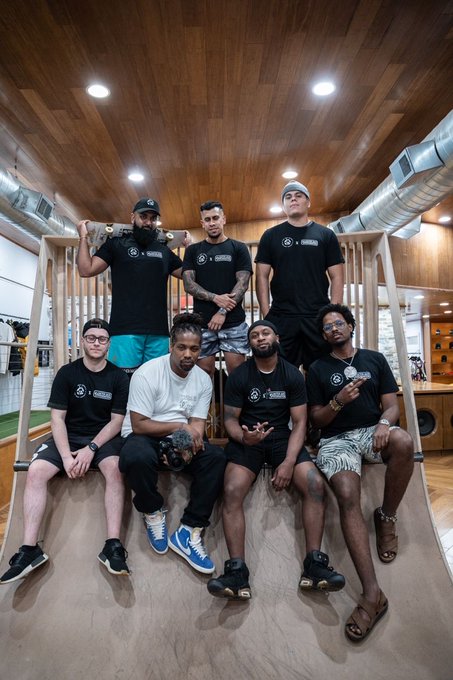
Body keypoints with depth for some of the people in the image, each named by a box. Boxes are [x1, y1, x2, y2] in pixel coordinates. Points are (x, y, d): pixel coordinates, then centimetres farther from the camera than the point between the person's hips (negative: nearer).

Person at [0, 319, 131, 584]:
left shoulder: (118, 377, -2)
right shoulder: (67, 373, -1)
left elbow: (116, 421, -4)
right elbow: (57, 417, -5)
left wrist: (91, 448, -18)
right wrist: (66, 455, -18)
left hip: (104, 436, -1)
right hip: (68, 436, 2)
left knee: (115, 469, -32)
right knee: (35, 471, -23)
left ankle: (113, 545, -29)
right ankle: (30, 549, -17)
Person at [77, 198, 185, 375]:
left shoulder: (164, 251, 20)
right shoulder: (116, 244, 10)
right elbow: (86, 270, 4)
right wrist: (83, 237, 4)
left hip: (158, 330, 4)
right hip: (126, 329, -3)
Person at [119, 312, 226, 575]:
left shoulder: (204, 380, -2)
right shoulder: (147, 373, -17)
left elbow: (197, 425, -5)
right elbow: (138, 425, -18)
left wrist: (188, 446, -27)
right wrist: (180, 427, -20)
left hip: (181, 442, 4)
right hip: (144, 438, -4)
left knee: (216, 457, -23)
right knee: (138, 457, -38)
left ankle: (189, 532, -14)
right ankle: (154, 513, -6)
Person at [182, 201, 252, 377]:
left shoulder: (238, 248, 7)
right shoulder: (193, 250, 12)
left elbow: (242, 283, -2)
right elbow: (188, 284, 2)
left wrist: (223, 312, -13)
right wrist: (215, 298, -13)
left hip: (234, 323, -1)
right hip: (202, 323, 2)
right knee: (204, 374, 5)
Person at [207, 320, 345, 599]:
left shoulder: (293, 375, 2)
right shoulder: (239, 376, -1)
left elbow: (300, 422, -1)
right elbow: (230, 419, 0)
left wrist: (289, 461, -16)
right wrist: (244, 437, -25)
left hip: (283, 437, 1)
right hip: (247, 439, -1)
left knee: (316, 484, -21)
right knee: (232, 491, -26)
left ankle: (314, 564, -9)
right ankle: (238, 572, -20)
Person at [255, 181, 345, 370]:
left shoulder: (325, 235, 8)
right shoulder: (271, 236, 8)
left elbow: (337, 277, 5)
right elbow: (262, 276, 5)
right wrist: (266, 312, -4)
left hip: (319, 316, 1)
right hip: (281, 317, 0)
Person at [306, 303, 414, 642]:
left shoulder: (375, 359, 15)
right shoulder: (318, 369, 11)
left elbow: (391, 404, 8)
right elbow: (317, 420, 8)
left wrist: (384, 423, -16)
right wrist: (338, 401, -13)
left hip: (373, 431, 1)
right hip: (337, 439, -1)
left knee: (404, 442, -35)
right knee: (348, 499, -28)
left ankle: (387, 518, -9)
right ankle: (372, 593, -27)